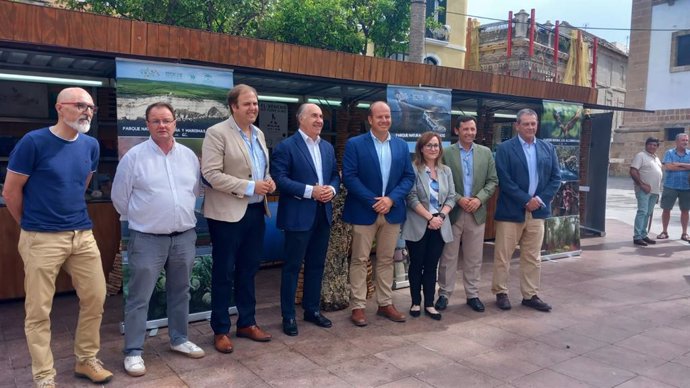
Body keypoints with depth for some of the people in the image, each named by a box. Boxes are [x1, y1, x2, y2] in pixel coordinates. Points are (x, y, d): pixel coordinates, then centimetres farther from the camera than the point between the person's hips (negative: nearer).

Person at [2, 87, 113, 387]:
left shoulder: (91, 145, 5)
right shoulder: (33, 142, -11)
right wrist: (30, 225, 8)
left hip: (83, 235, 5)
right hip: (42, 238, -5)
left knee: (95, 298, 9)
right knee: (39, 310, 4)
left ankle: (87, 360, 28)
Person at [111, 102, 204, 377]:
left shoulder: (189, 156, 5)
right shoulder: (133, 156, -7)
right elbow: (119, 197, 0)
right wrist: (140, 219, 8)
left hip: (184, 236, 4)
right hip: (147, 239, -4)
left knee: (180, 292, 16)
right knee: (139, 297, 3)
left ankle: (179, 339, 32)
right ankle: (133, 351, 15)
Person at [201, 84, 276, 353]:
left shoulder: (259, 135, 12)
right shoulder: (217, 133, -10)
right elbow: (211, 175, -18)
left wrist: (268, 182, -2)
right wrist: (250, 187, -21)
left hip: (255, 211, 7)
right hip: (228, 213, -7)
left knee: (248, 270, 15)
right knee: (224, 273, 4)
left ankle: (247, 323, 29)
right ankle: (220, 330, 18)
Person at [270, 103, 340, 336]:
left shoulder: (328, 147, 14)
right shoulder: (285, 146, -7)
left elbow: (335, 175, 16)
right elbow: (279, 179, -15)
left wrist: (332, 189, -6)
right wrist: (310, 191, -20)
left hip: (323, 214, 7)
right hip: (298, 216, -6)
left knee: (317, 265, 14)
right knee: (292, 266, 2)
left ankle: (312, 310, 28)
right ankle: (288, 316, 14)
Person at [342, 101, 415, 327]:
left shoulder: (402, 146, 9)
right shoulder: (354, 144, -4)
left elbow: (409, 177, 5)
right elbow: (349, 177, -11)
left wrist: (391, 199, -11)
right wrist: (373, 201, -16)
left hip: (392, 211, 4)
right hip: (364, 211, -4)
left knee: (386, 259, 12)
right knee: (360, 260, 3)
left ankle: (385, 304, 23)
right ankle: (358, 306, 12)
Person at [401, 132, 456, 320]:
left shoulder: (446, 170, 10)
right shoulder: (413, 169, -6)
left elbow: (451, 197, 6)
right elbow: (412, 198, -12)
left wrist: (441, 216, -10)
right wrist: (430, 217, -17)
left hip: (440, 226, 4)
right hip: (418, 226, -4)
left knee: (431, 266, 9)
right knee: (416, 265, 7)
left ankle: (429, 304, 16)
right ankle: (416, 302, 18)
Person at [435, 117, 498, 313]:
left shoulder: (486, 153, 8)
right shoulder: (446, 153, -1)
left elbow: (493, 181, 6)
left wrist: (479, 198, -9)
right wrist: (459, 199, -14)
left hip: (477, 212, 3)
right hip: (452, 212, -2)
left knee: (474, 258, 10)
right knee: (448, 257, 5)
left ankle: (472, 295, 21)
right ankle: (444, 294, 15)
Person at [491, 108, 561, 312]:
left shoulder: (547, 148, 10)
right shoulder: (505, 148, -4)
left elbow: (556, 177, 7)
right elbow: (504, 180, -12)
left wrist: (540, 199, -7)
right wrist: (526, 201, -15)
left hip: (537, 210, 4)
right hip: (511, 210, -4)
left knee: (533, 257, 11)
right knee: (503, 256, 3)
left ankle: (530, 295, 21)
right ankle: (501, 293, 17)